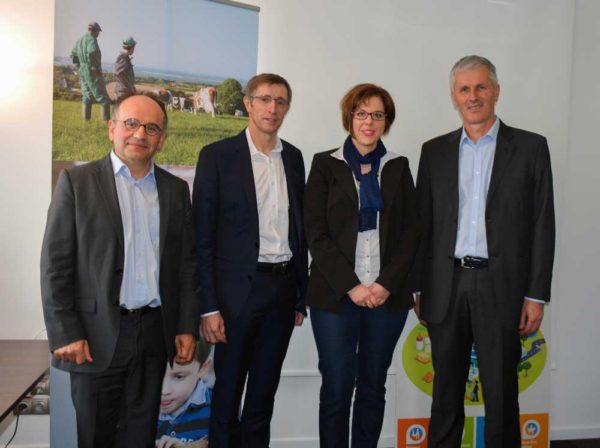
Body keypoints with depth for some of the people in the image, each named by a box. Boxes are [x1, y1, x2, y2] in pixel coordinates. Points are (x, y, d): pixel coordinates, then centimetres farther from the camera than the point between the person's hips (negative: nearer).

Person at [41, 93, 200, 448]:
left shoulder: (176, 189, 8)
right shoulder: (76, 181, -2)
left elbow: (187, 262, 9)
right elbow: (55, 264, -5)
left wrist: (188, 326, 5)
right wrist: (65, 334, -10)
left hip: (155, 334, 3)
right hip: (97, 335, -3)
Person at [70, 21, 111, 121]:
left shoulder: (80, 40, 14)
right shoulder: (92, 39, -13)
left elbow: (73, 55, 23)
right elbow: (92, 53, -32)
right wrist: (96, 67, -21)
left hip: (83, 72, 8)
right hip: (93, 72, -8)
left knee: (87, 96, 13)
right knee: (102, 96, -4)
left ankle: (86, 119, 12)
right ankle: (106, 119, -7)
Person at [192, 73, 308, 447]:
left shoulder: (294, 157, 9)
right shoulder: (218, 156, -5)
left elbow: (299, 229, 12)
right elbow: (203, 236, -8)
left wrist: (301, 295, 10)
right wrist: (209, 307, -12)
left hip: (283, 287, 4)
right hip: (238, 289, -4)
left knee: (264, 393, 15)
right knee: (227, 393, 9)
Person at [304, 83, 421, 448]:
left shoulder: (398, 167, 10)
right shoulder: (326, 164, 3)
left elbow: (411, 231, 5)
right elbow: (316, 232, -3)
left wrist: (387, 283, -8)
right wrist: (350, 285, -12)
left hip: (388, 294, 2)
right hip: (335, 294, -2)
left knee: (373, 386, 10)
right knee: (336, 388, 2)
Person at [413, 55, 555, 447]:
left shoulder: (530, 147, 1)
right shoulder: (435, 151, 8)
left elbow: (542, 225, -1)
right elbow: (423, 224, 9)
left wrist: (536, 294, -5)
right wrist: (418, 287, 6)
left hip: (500, 287, -2)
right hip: (446, 287, 2)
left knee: (501, 395, 7)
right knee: (446, 393, 13)